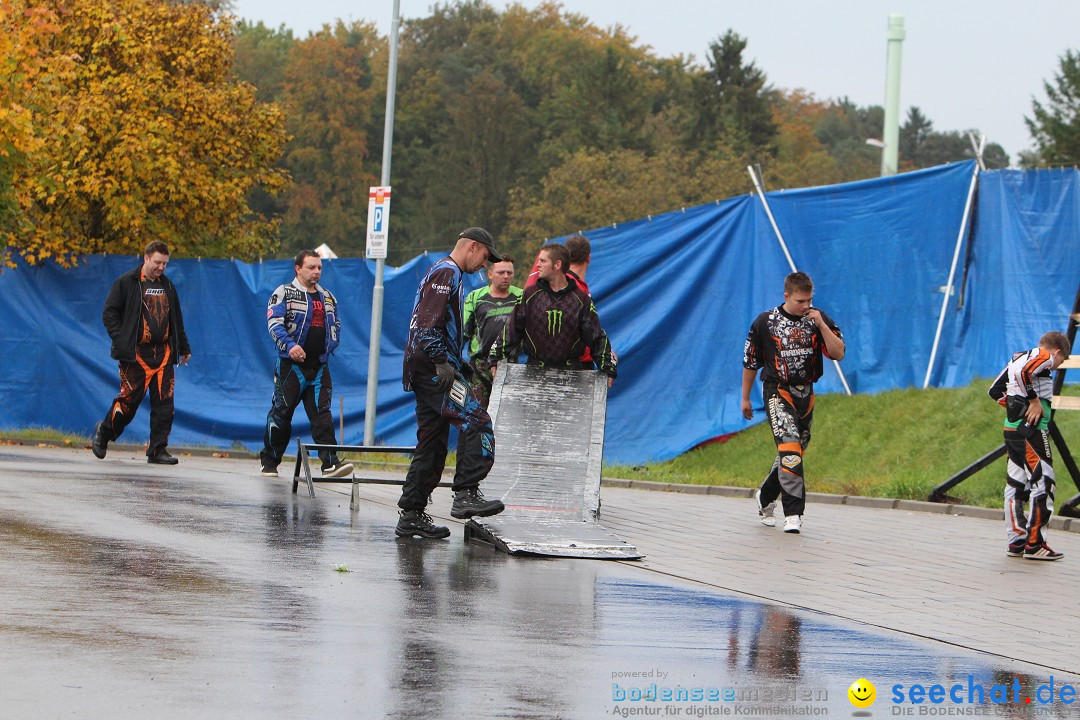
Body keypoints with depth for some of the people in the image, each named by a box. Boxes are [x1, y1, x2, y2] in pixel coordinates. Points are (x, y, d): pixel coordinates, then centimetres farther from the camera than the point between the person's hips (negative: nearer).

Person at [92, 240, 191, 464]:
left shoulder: (167, 286, 16)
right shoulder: (126, 282, -1)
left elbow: (176, 320, 24)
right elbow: (109, 313, -3)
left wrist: (184, 348, 21)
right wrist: (120, 340, -12)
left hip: (163, 353, 5)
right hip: (136, 354, -5)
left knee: (164, 403, -2)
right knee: (129, 399, -4)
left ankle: (157, 450, 2)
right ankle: (104, 433, 20)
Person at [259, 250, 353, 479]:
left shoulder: (328, 298, 18)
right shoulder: (284, 294, 0)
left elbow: (335, 326, 27)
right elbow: (274, 323, -11)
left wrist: (329, 347, 10)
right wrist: (290, 345, -26)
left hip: (320, 366, 4)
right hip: (291, 365, -4)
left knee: (322, 415, -6)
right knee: (281, 413, 0)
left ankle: (330, 463, -14)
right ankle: (269, 462, 12)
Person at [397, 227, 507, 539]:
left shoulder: (444, 273, 26)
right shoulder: (447, 273, -8)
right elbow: (429, 323, -20)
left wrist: (460, 366, 27)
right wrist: (442, 362, -25)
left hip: (425, 371, 11)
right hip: (432, 369, -11)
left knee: (433, 443, 10)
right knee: (476, 420, -17)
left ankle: (411, 516, 10)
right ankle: (466, 495, -23)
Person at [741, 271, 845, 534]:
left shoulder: (818, 319, 1)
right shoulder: (765, 322, -4)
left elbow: (838, 353, -8)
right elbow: (750, 362, 6)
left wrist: (821, 325, -18)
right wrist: (745, 398, 10)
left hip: (805, 394, 4)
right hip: (777, 392, -4)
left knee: (794, 453, 13)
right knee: (789, 447, -20)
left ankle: (765, 497, 37)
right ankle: (793, 514, -21)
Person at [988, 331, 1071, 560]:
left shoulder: (1018, 357, 19)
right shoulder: (1045, 357, -6)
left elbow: (995, 391, 20)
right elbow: (1023, 371, -27)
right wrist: (1034, 400, -19)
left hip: (1012, 428, 9)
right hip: (1032, 430, -9)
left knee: (1016, 486, 11)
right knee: (1043, 483, -6)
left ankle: (1016, 542, 14)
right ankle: (1034, 544, -8)